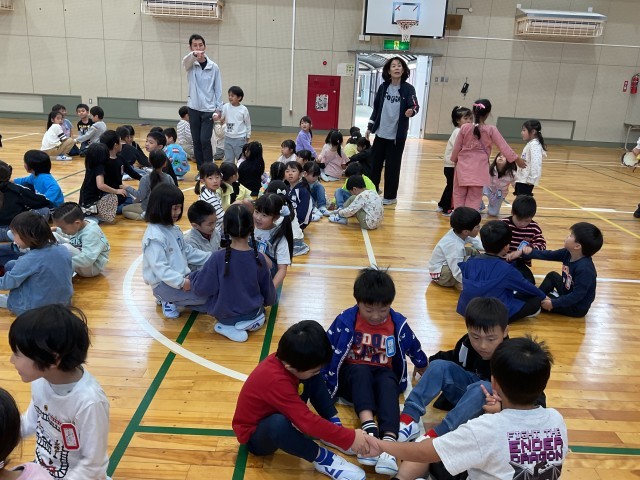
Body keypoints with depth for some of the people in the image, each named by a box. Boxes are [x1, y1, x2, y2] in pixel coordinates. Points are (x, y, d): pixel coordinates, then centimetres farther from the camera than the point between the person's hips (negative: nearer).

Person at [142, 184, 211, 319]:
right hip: (163, 284, -9)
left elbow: (187, 252, 13)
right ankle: (170, 300, -1)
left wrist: (210, 257, 5)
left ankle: (171, 300, 9)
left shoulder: (174, 229, 9)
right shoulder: (154, 237, -20)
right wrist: (181, 282, -29)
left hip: (182, 277, 9)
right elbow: (160, 268, -25)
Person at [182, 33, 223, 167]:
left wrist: (218, 109, -3)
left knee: (205, 140, -10)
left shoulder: (213, 67, 1)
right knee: (196, 141, 6)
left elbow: (218, 89, 3)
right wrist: (194, 54, -47)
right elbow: (185, 61, -25)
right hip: (193, 108, 2)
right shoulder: (190, 64, 0)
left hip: (209, 109, -2)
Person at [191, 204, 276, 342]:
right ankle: (252, 320, 7)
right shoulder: (260, 258, -16)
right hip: (253, 313, 5)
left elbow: (201, 288, -15)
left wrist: (192, 276, 7)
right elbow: (268, 291, -1)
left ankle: (230, 327, 2)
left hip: (225, 316, -4)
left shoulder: (218, 258, -25)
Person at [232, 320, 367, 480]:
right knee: (279, 423, -42)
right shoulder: (276, 381, -39)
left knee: (313, 380, -4)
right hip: (255, 436, -8)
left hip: (275, 412, 8)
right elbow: (308, 422, -38)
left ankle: (333, 427, -4)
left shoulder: (285, 359, -16)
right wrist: (349, 438, -31)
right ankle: (322, 458, -17)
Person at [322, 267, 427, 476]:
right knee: (361, 371, -36)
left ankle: (389, 441, -49)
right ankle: (370, 429, -51)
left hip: (383, 374, 2)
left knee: (388, 384, -33)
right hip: (352, 374, -1)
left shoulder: (398, 324, -5)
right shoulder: (346, 321, -13)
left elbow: (415, 351, 11)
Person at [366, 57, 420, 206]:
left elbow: (415, 105, -17)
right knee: (374, 163, 10)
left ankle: (390, 196, 18)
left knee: (392, 167, 4)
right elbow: (376, 108, 10)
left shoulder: (408, 88, -7)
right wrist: (370, 127, 9)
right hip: (381, 133, 4)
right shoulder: (383, 87, 3)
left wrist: (412, 111, -40)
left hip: (397, 135, -3)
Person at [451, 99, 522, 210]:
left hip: (463, 167, 1)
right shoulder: (491, 130, -7)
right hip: (479, 170, -1)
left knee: (459, 196, 13)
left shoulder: (464, 128, -4)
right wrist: (517, 159, 8)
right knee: (473, 199, 5)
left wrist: (455, 160, 21)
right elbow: (504, 147, -2)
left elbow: (456, 148, 4)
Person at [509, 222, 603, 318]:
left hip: (576, 307, -8)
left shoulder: (584, 268, -34)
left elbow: (578, 295, -31)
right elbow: (548, 255, 0)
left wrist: (554, 304, -27)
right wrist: (524, 252, -7)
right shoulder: (567, 253, -10)